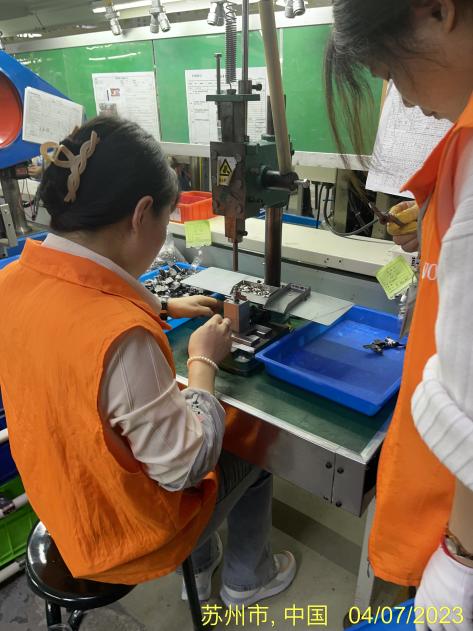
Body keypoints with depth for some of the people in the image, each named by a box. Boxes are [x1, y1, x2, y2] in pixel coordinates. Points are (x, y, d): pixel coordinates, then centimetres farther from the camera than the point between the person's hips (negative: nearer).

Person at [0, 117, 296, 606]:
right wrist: (204, 361, -15)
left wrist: (163, 308, 8)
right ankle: (246, 579, 44)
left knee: (221, 434, 28)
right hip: (122, 531, -6)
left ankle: (199, 564, 49)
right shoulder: (124, 337, -40)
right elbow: (185, 466, -27)